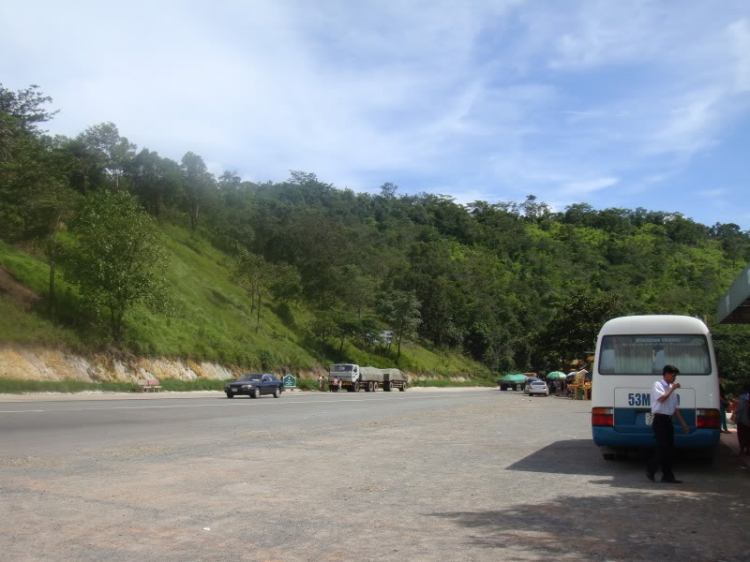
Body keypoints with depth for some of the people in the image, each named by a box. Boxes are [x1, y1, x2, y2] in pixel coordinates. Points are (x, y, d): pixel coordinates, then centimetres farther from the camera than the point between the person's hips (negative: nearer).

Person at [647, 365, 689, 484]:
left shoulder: (671, 388, 16)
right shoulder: (658, 385, -5)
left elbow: (675, 407, 20)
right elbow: (661, 398, -24)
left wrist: (683, 423, 17)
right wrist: (672, 388, -14)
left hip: (668, 420, 8)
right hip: (660, 420, -8)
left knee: (670, 449, 7)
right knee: (663, 447, -10)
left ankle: (667, 475, 11)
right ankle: (651, 469, 5)